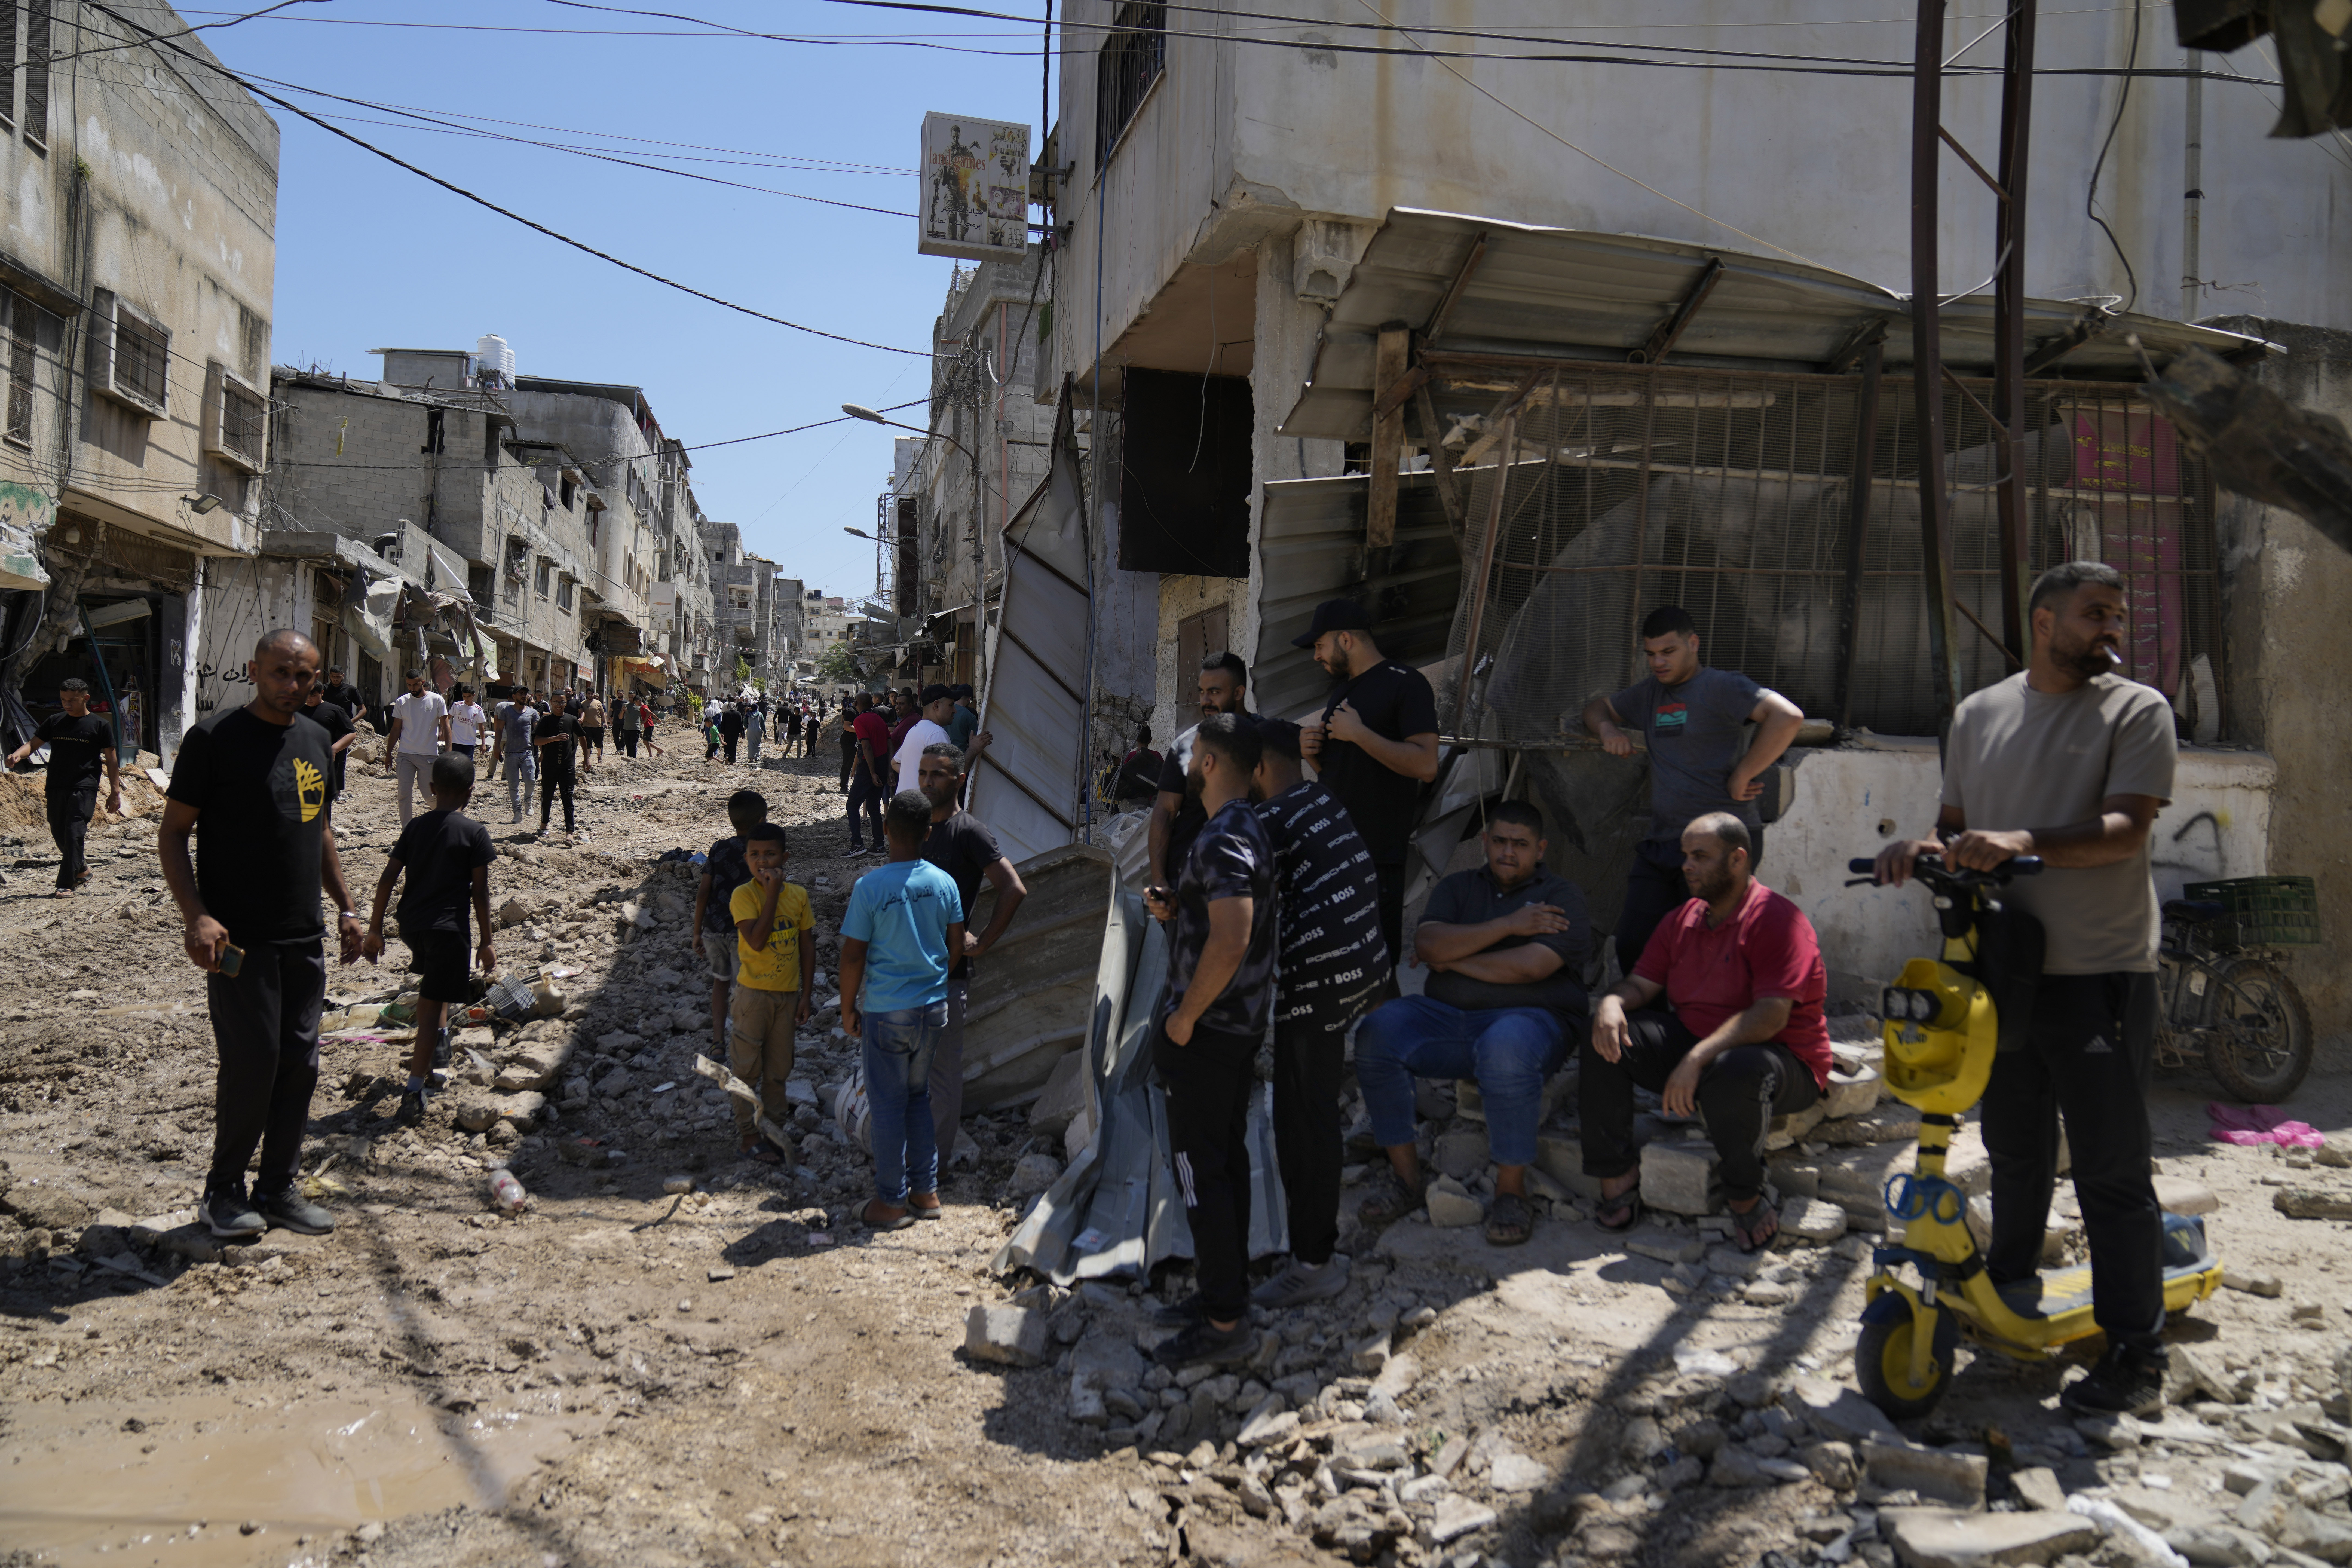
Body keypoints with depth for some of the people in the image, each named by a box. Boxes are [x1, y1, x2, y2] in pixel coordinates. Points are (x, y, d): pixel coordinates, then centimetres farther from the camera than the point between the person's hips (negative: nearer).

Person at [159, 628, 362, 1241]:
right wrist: (196, 916, -18)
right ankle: (224, 1190, 14)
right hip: (239, 940, -6)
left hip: (304, 938, 6)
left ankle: (278, 1187, 20)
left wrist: (346, 907, 16)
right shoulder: (214, 737, -7)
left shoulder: (316, 739, 12)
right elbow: (173, 833, -6)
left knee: (299, 1064, 8)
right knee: (252, 1064, -4)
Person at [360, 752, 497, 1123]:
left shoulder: (415, 827, 8)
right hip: (448, 926, -5)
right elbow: (480, 892, -6)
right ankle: (414, 1090, -13)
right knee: (433, 1005, -6)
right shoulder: (474, 833, -5)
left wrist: (375, 930, 11)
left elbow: (388, 880, 5)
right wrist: (486, 942, 0)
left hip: (411, 924, 5)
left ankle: (438, 1039, 49)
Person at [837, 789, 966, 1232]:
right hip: (934, 1008, 5)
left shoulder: (870, 888, -16)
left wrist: (848, 1008, 1)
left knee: (888, 1104, 7)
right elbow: (957, 946, 5)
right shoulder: (944, 883, -3)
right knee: (919, 1097, 19)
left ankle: (892, 1201, 15)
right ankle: (926, 1191, 25)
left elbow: (853, 957, -12)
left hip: (887, 1011, -5)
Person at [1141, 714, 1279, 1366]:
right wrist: (1174, 906, 8)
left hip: (1208, 1031, -10)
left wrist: (1185, 1016, -22)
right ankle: (1225, 1291, 29)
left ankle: (1225, 1326, 2)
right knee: (1227, 1159, 17)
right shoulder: (1248, 826, 12)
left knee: (1201, 1170, -4)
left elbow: (1232, 939, -32)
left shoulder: (1223, 839, -21)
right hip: (1242, 1022, 10)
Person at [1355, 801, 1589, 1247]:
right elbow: (1427, 944, -2)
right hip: (1447, 1017, 4)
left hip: (1528, 1018, -4)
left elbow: (1530, 967, -13)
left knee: (1506, 1051, -40)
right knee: (1376, 1034, -23)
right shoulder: (1458, 887, 17)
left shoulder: (1562, 896, 4)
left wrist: (1453, 960, -2)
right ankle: (1406, 1177, -12)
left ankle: (1511, 1191, -23)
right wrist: (1507, 926, -8)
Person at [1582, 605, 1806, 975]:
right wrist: (1606, 728, 12)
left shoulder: (1721, 687, -5)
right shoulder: (1650, 691, 19)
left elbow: (1788, 717, -20)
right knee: (1633, 945, 0)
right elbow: (1597, 707, 36)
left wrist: (1741, 777, -15)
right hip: (1661, 842, 7)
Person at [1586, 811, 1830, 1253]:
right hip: (1692, 1044, 7)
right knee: (1605, 1038, -12)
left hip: (1783, 1061, -7)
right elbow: (1641, 984, 10)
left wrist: (1698, 1058, -34)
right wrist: (1612, 1003, -17)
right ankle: (1616, 1179, -13)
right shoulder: (1681, 922, 11)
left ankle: (1747, 1198, -15)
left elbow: (1772, 1016, -25)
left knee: (1733, 1073, -41)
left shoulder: (1779, 920, -14)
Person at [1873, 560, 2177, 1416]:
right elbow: (1957, 822, 19)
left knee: (2111, 1170, -3)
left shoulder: (2136, 709, -1)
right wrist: (1925, 846, -4)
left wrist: (2025, 843, -29)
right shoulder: (1980, 713, 13)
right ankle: (2011, 1283, 38)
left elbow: (2128, 829, -14)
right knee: (2014, 1149, 18)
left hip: (2100, 971, -4)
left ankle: (2136, 1354, 6)